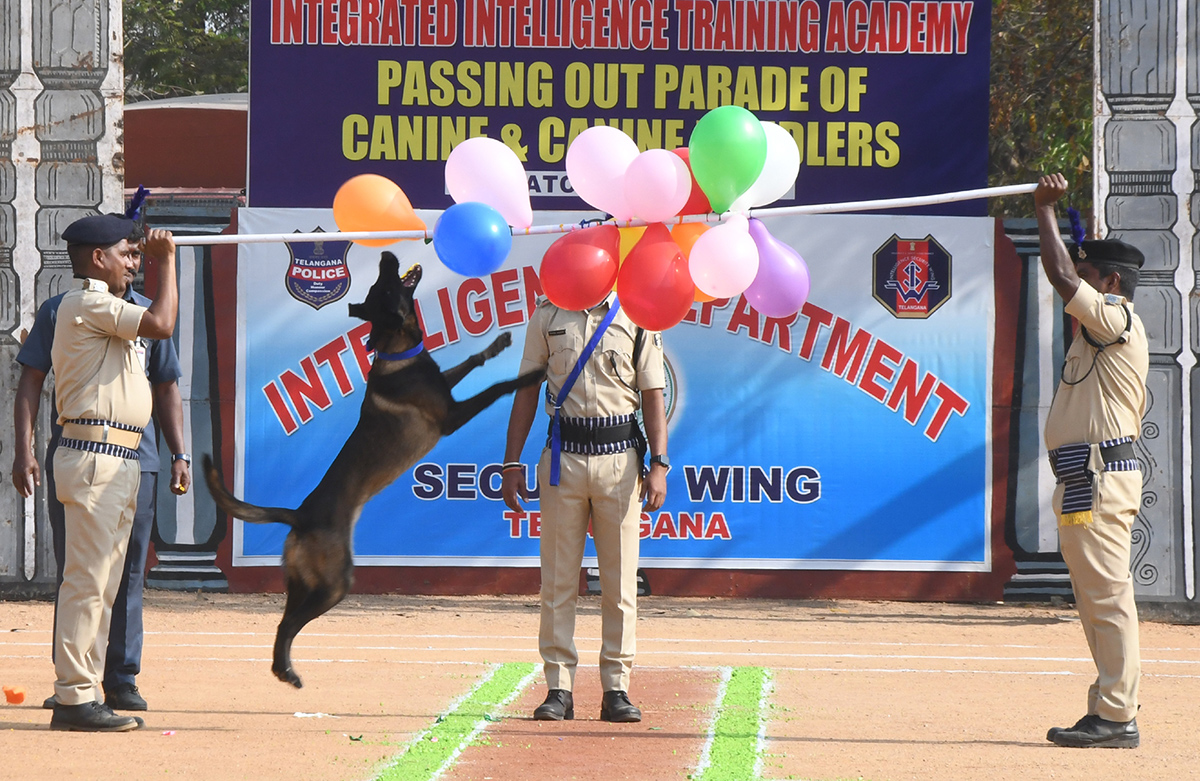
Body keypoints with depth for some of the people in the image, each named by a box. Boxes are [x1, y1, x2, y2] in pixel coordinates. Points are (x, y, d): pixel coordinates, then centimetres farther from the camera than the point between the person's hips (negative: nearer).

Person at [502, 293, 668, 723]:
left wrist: (659, 463, -5)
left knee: (620, 580, 1)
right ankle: (559, 688, 4)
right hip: (563, 457, 1)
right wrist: (511, 462, 5)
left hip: (620, 459, -1)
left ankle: (617, 688, 6)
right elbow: (527, 389, 10)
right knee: (558, 578, 0)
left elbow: (653, 395, 5)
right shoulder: (548, 315, 8)